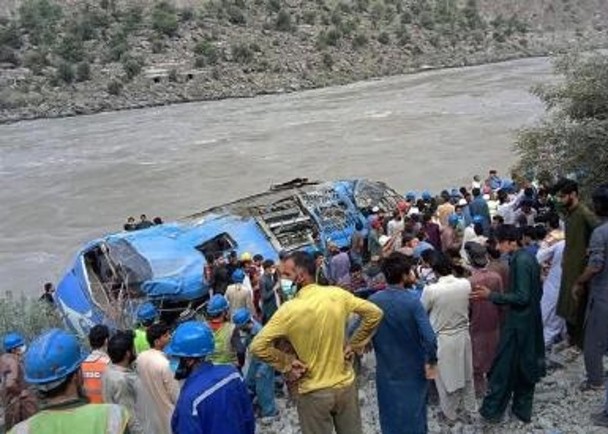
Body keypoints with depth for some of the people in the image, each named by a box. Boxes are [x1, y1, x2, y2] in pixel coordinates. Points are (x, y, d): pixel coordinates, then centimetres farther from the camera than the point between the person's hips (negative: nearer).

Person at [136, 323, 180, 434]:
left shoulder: (140, 358, -7)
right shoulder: (165, 364, -28)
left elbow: (140, 383, 7)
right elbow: (175, 393, -19)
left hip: (147, 409, 7)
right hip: (164, 412, -7)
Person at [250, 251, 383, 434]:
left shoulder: (289, 310, -20)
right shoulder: (338, 294, -9)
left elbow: (258, 346, -21)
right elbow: (374, 313, 0)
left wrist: (286, 364, -9)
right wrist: (354, 344, 4)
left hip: (314, 393, -3)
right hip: (346, 385, 4)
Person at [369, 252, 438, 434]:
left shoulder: (373, 301, -10)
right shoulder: (413, 301, -21)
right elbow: (429, 338, -26)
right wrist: (432, 362, -12)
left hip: (386, 371, 3)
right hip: (413, 371, -2)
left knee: (390, 418, 19)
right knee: (414, 416, 18)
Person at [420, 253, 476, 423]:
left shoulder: (431, 290, -24)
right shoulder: (466, 284, -13)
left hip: (442, 339, -4)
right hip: (463, 335, 4)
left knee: (446, 378, 15)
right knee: (466, 375, 21)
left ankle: (450, 414, 32)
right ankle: (467, 411, 37)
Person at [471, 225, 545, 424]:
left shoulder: (520, 261, -21)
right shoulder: (529, 258, 7)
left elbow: (522, 297, -25)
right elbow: (537, 291, 15)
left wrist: (491, 295, -24)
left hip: (518, 323, -9)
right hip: (531, 320, 9)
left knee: (504, 366, 2)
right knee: (526, 366, 17)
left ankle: (492, 410, 13)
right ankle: (523, 409, 28)